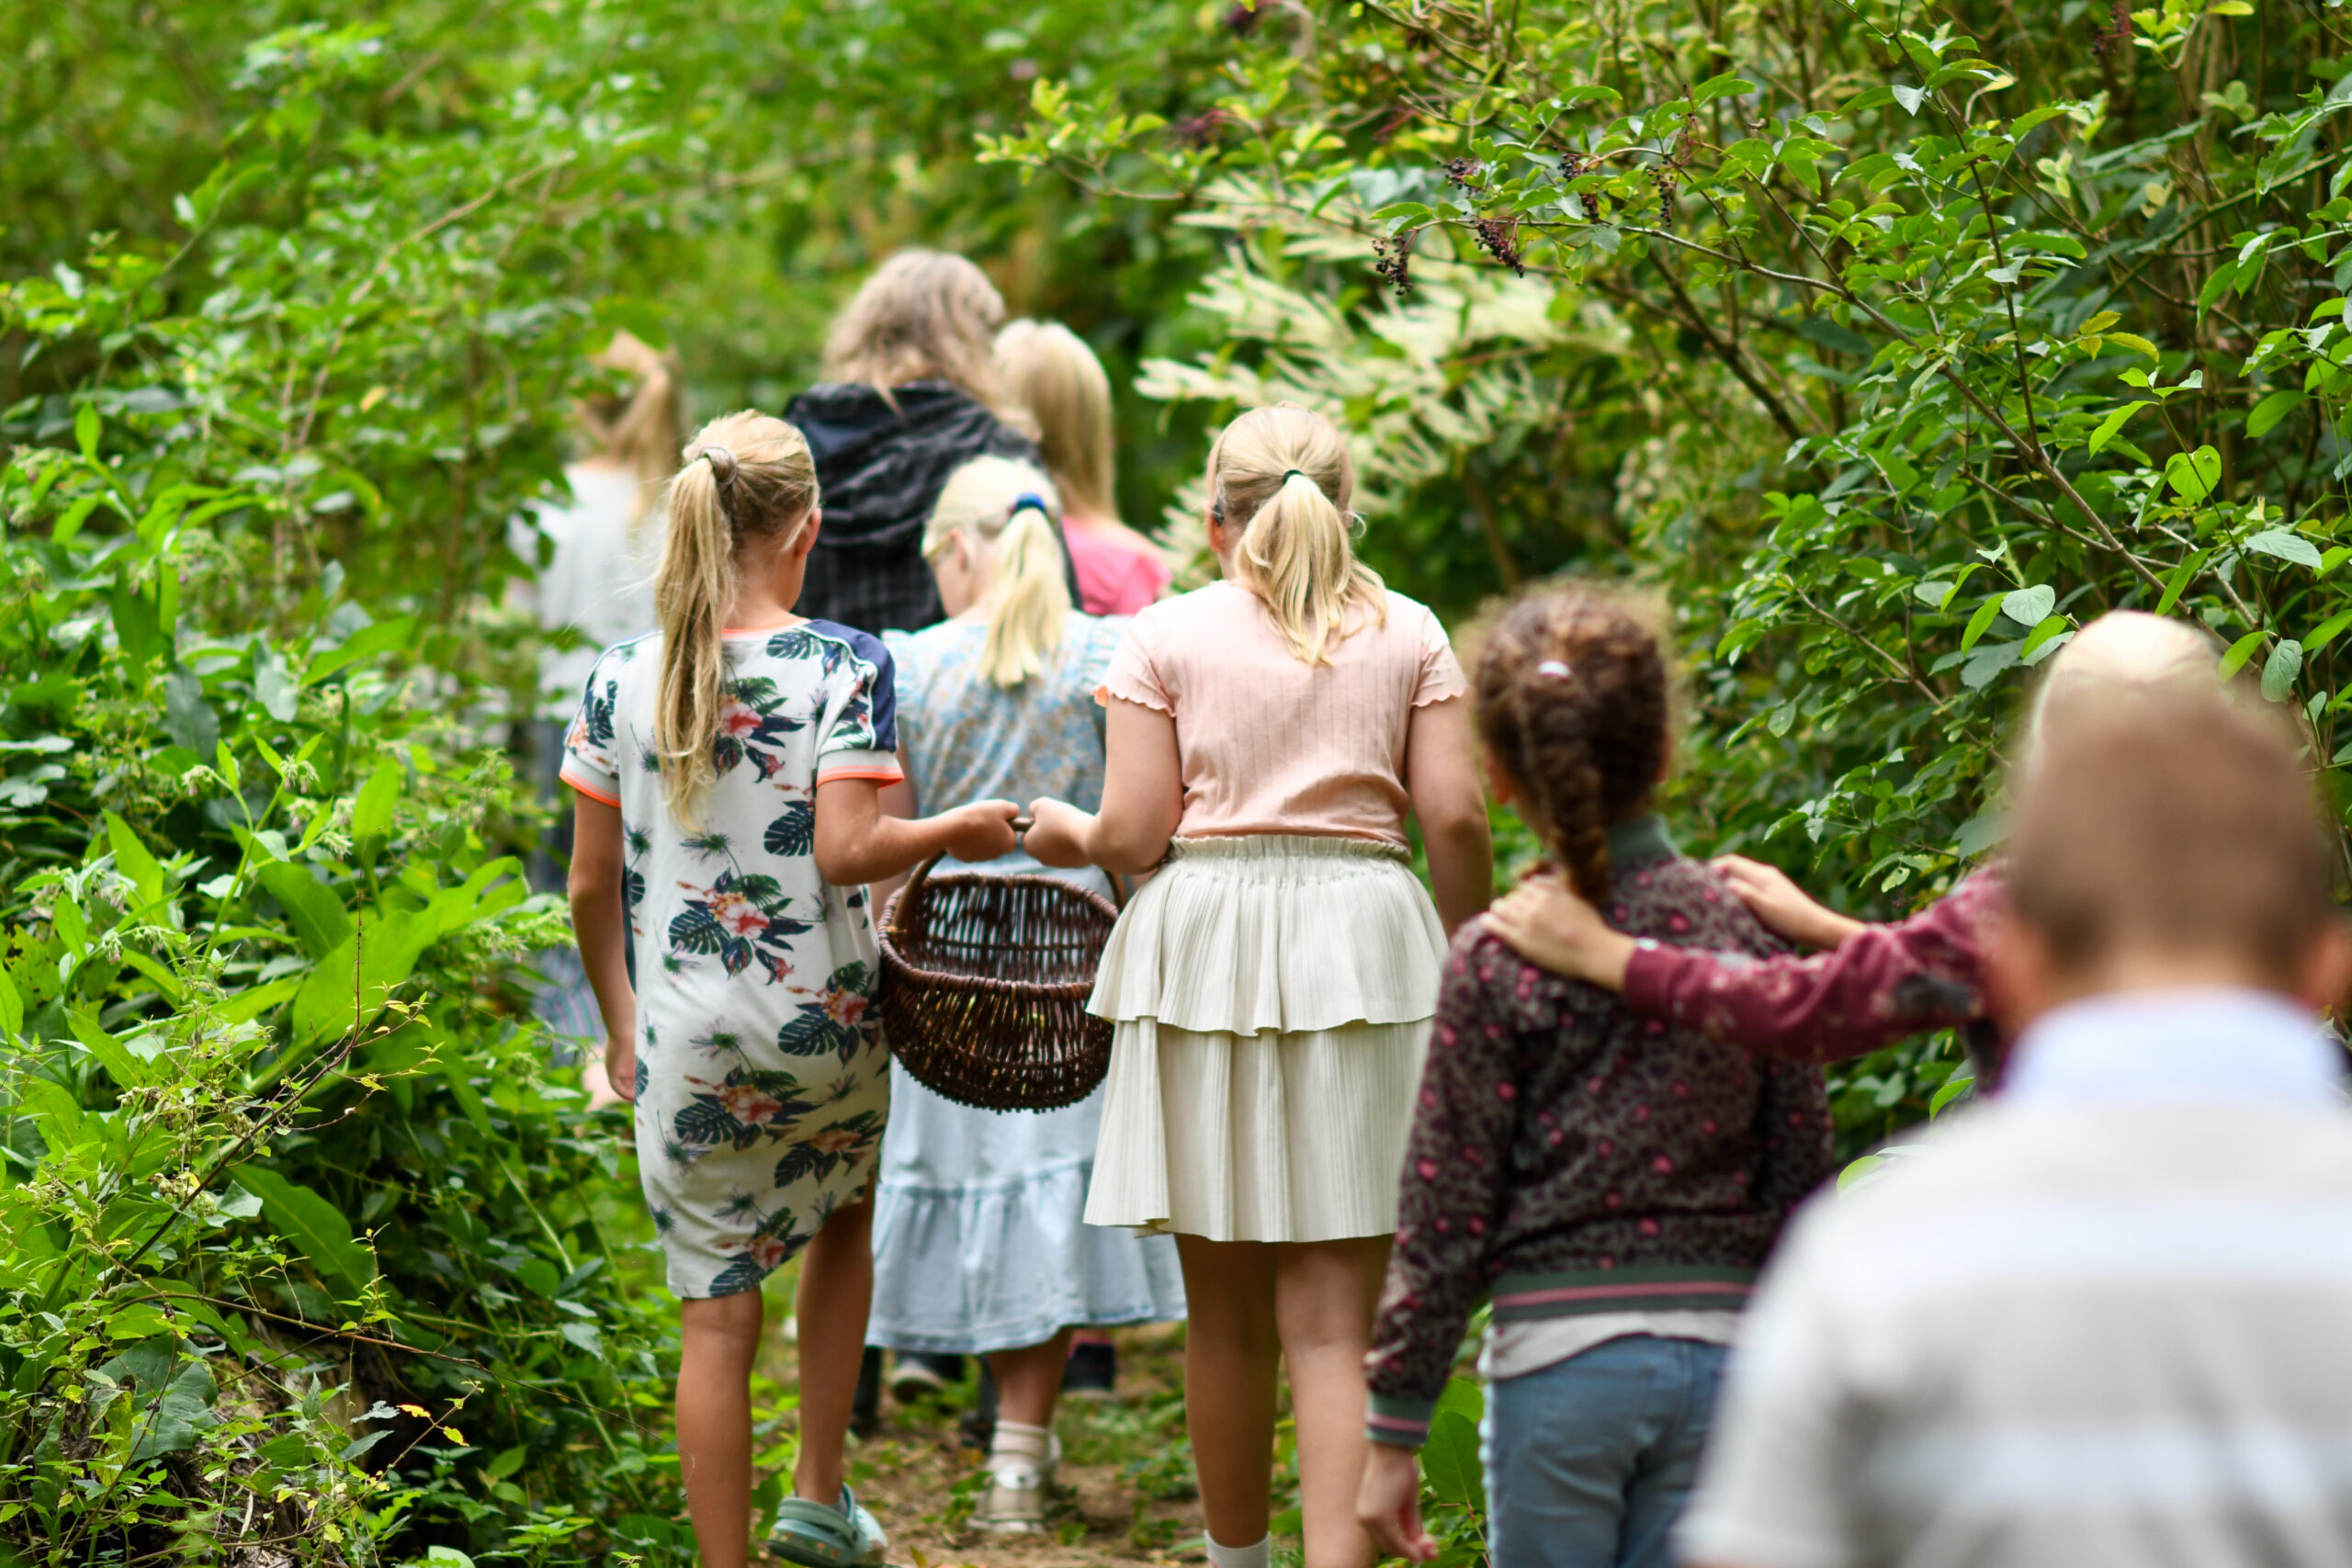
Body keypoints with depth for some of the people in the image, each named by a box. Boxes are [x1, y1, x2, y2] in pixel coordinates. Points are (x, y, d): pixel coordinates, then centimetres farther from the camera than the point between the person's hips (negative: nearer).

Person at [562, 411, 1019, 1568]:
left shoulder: (621, 678, -2)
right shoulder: (842, 666, -10)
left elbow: (591, 884, 2)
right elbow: (847, 851, -20)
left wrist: (619, 1024, 14)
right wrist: (956, 832, -2)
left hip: (688, 1039, 1)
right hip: (825, 1026, 0)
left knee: (715, 1316, 6)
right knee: (843, 1219, 28)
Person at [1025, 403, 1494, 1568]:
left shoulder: (1167, 636, 3)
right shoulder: (1406, 633, 6)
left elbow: (1134, 833, -2)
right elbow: (1456, 816, -1)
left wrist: (1068, 832, 19)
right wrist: (1465, 961, 12)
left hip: (1205, 950, 0)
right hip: (1361, 942, 0)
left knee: (1223, 1306, 14)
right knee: (1333, 1315, -2)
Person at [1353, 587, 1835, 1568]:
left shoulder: (1497, 961, -8)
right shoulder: (1744, 928, 1)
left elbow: (1444, 1217, -5)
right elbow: (1800, 1181, 6)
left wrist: (1393, 1431, 1)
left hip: (1561, 1350, -3)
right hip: (1722, 1345, 3)